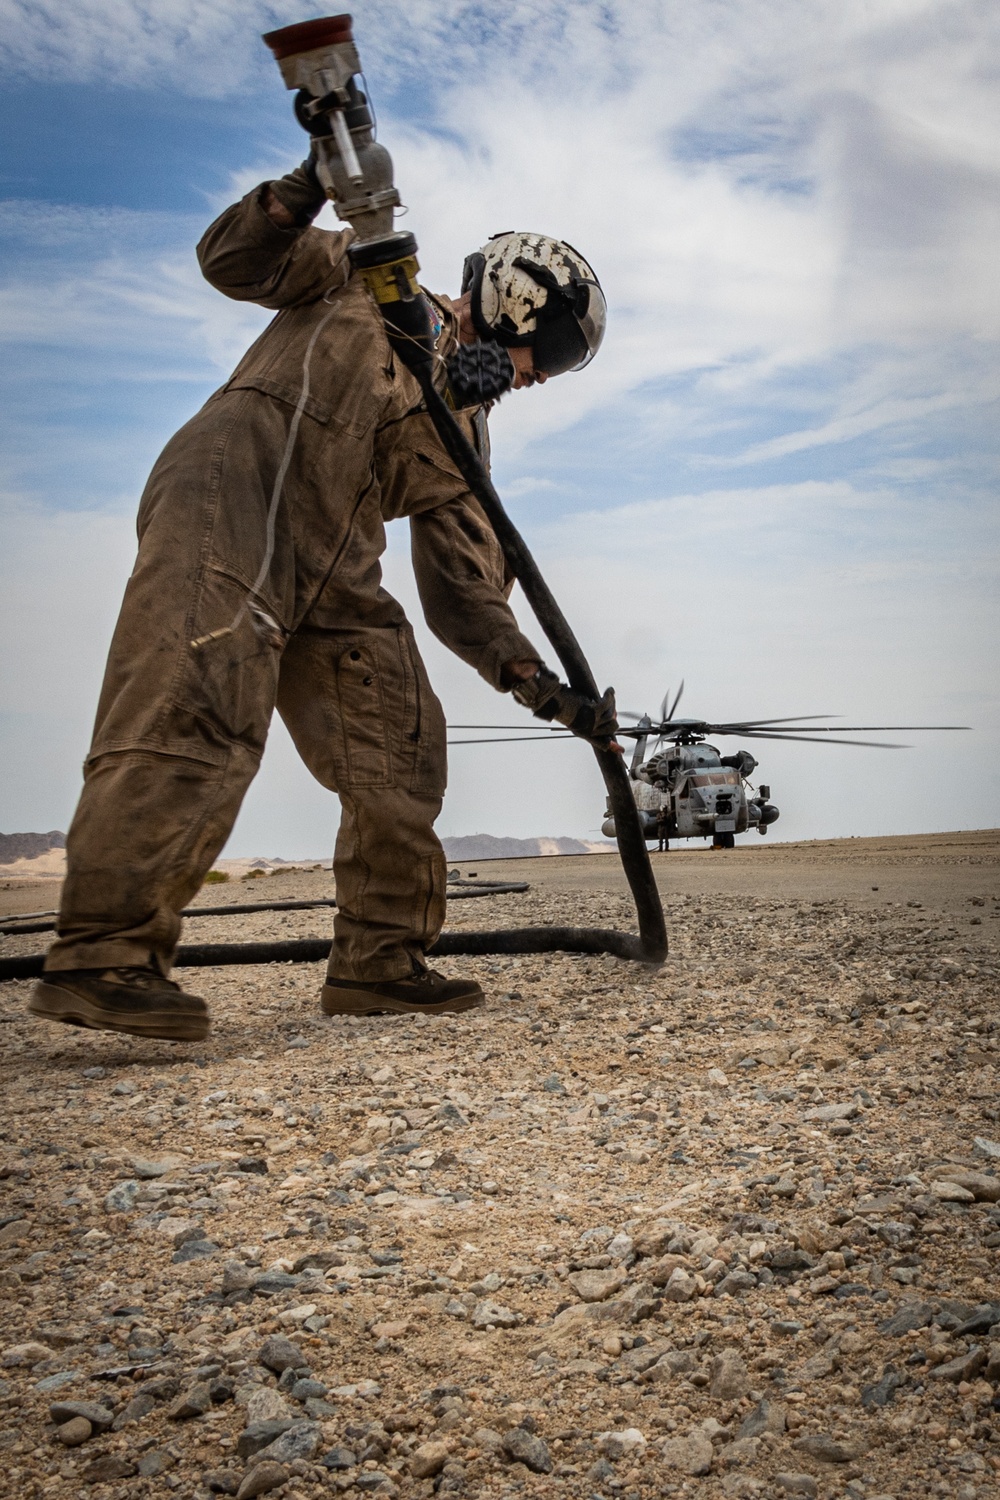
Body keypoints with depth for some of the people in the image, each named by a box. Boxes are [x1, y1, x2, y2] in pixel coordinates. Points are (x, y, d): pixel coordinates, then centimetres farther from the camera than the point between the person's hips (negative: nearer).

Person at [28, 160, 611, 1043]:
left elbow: (466, 591, 17)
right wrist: (305, 191, -12)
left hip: (331, 573, 7)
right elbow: (235, 261, 7)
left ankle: (379, 959, 9)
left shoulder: (463, 441, 24)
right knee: (198, 715, -23)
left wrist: (540, 688, 5)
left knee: (403, 745, 0)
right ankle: (100, 955, -22)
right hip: (229, 502, -7)